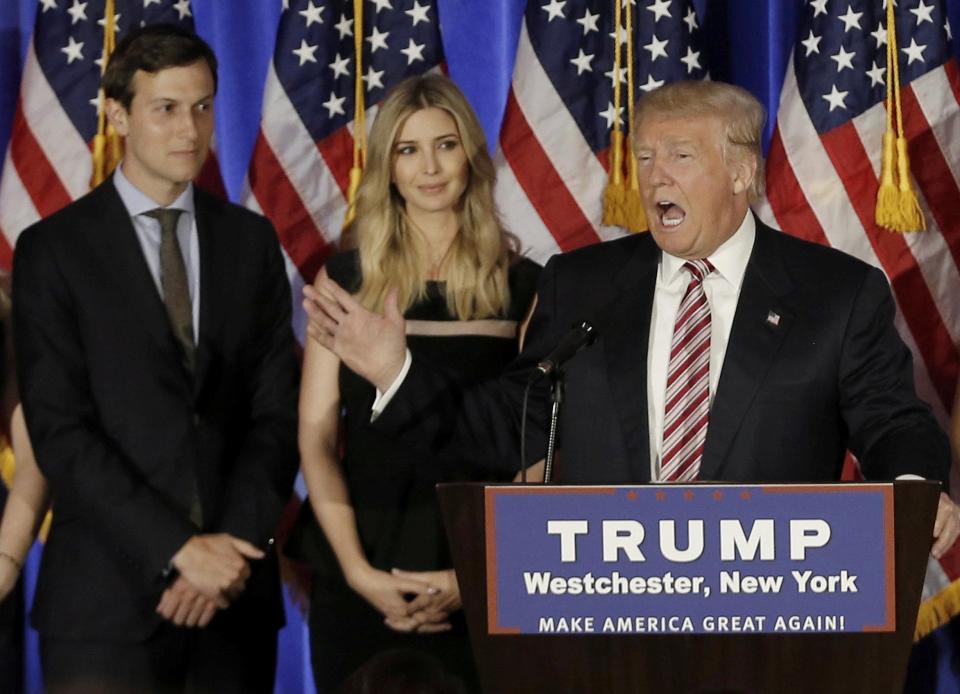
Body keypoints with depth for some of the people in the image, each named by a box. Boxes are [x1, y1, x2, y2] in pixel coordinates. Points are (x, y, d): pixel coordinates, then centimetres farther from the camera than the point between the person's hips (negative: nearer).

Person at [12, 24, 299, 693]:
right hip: (108, 594, -3)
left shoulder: (251, 240, 10)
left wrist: (234, 547, -9)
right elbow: (60, 431, -8)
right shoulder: (54, 249, -1)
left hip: (237, 590, 3)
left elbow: (277, 411, 5)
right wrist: (179, 550, -14)